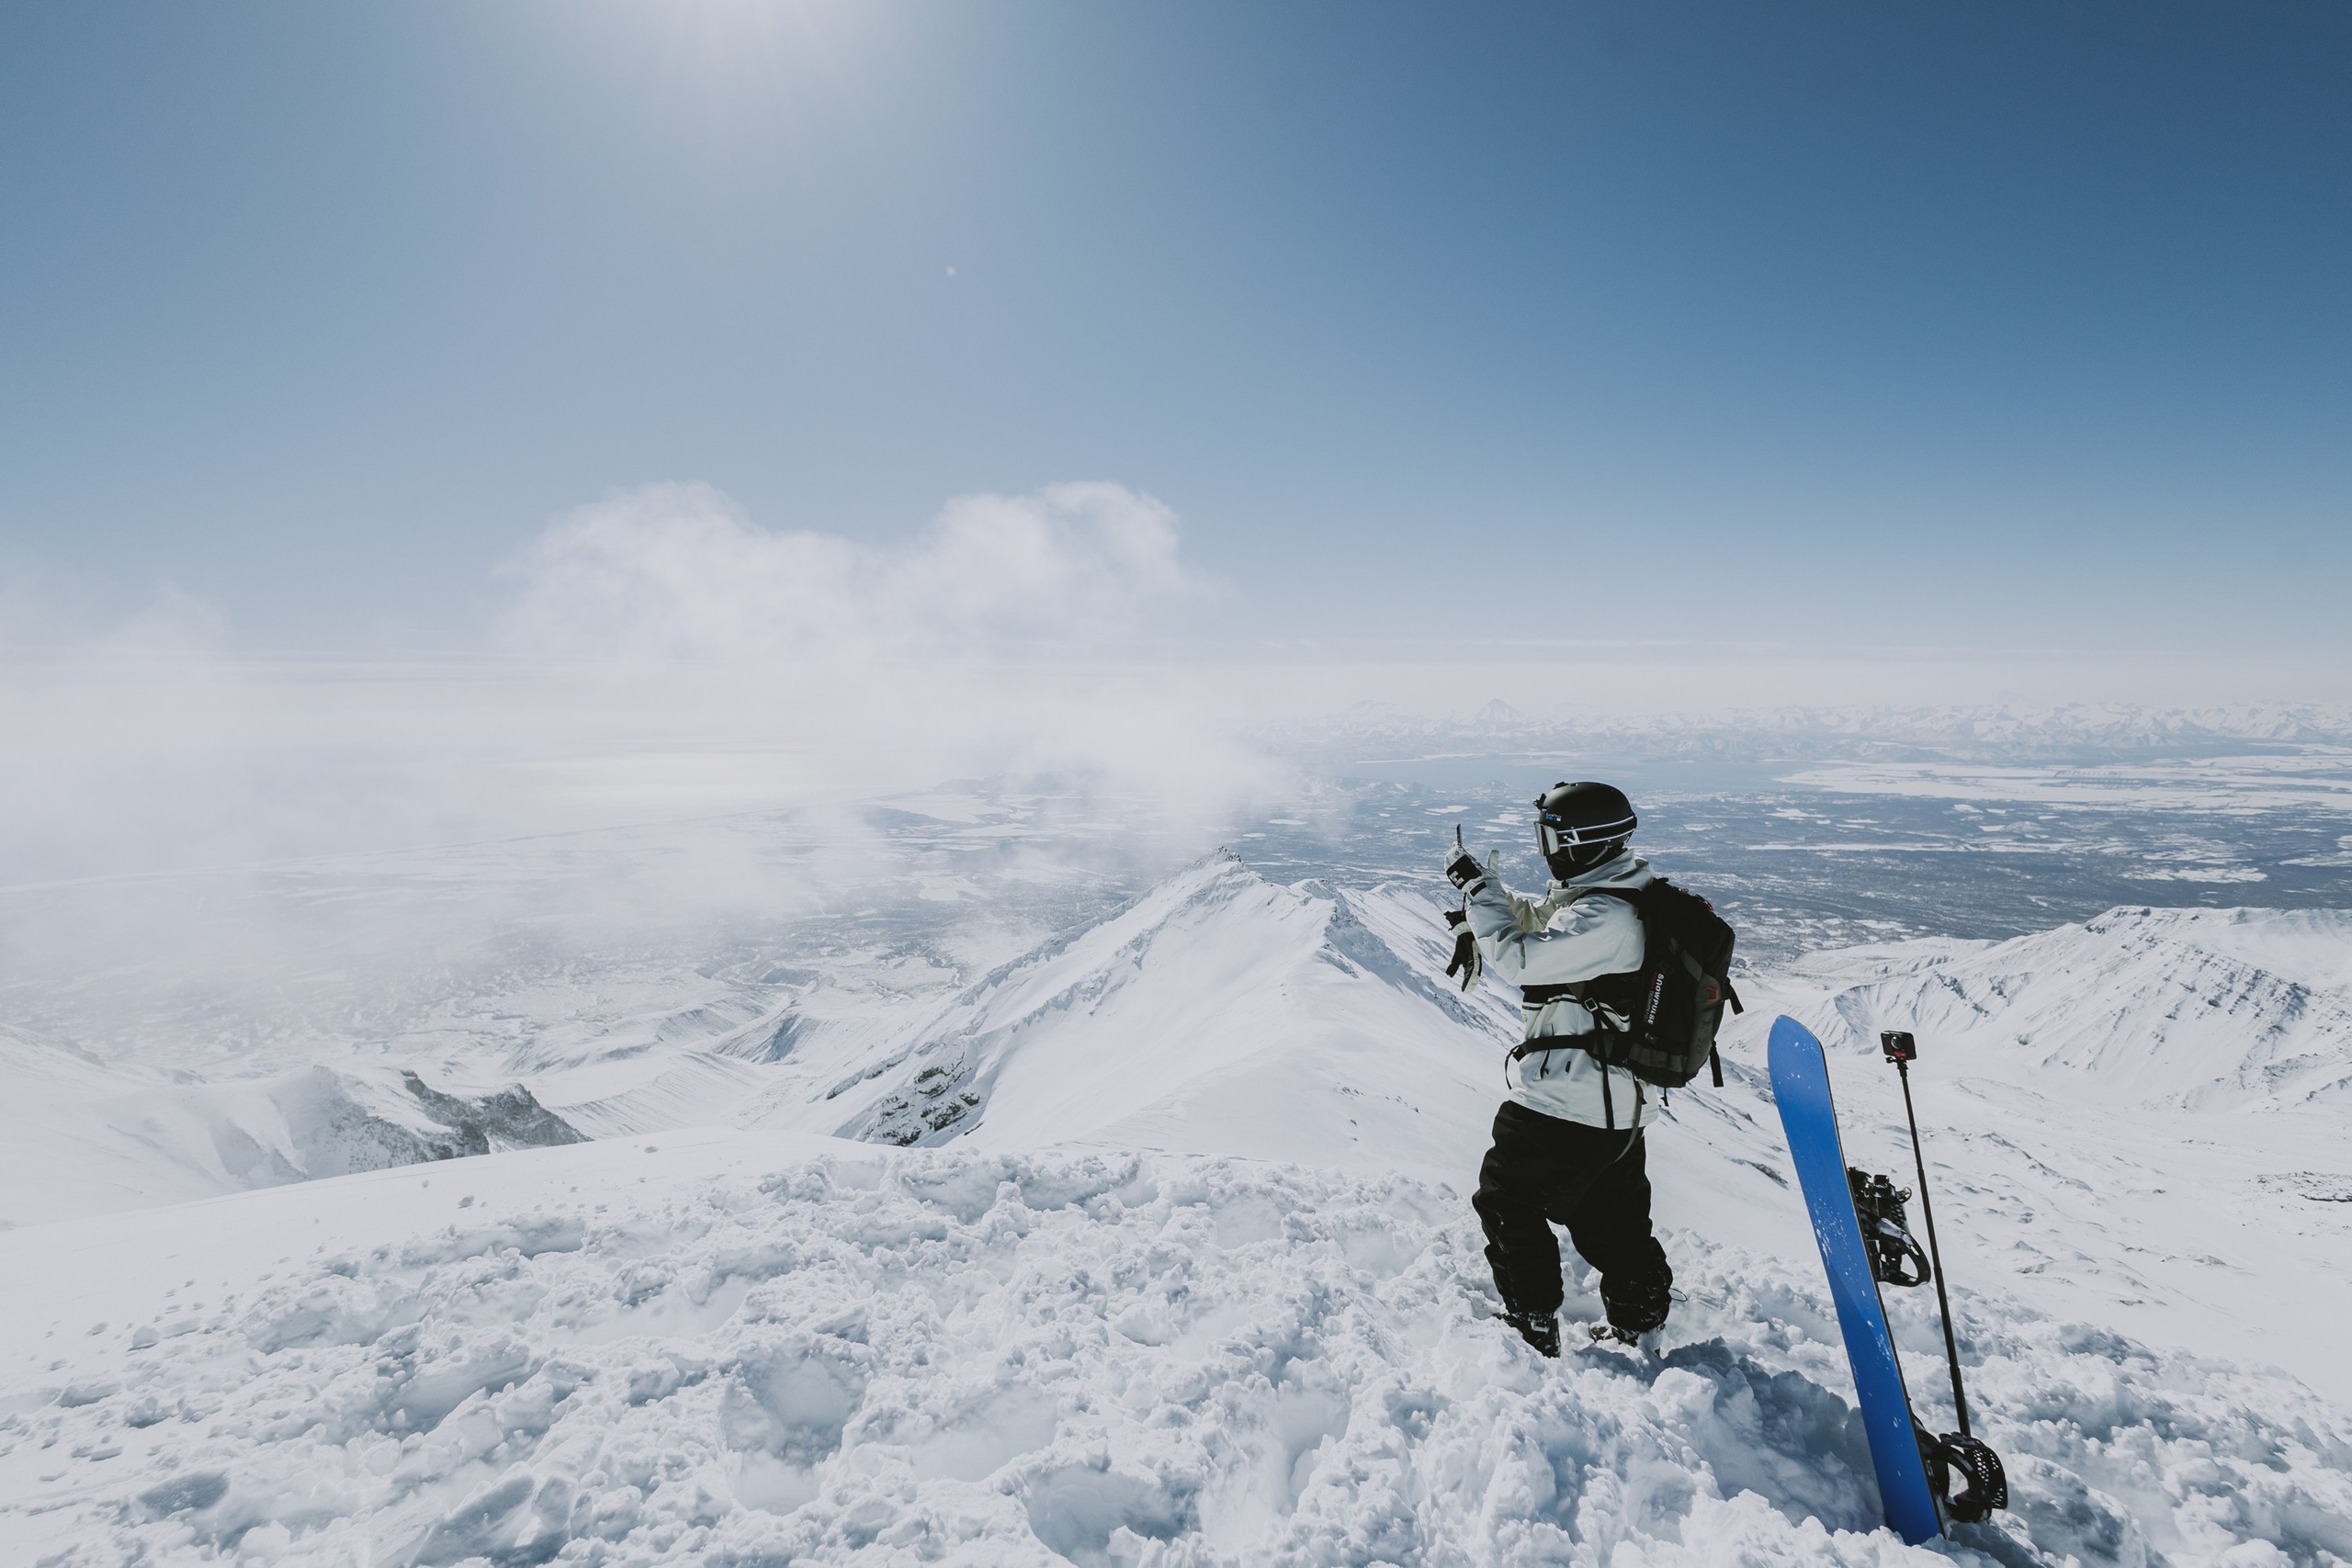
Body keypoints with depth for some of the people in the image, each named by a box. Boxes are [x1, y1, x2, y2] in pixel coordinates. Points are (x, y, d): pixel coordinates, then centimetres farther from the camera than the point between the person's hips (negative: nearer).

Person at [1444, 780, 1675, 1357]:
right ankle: (1640, 1317, 38)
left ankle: (1532, 1329, 19)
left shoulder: (1604, 917, -26)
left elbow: (1519, 957, -28)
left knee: (1508, 1203, 8)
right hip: (1622, 1100, 10)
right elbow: (1539, 921, 17)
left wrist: (1477, 889, -17)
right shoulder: (1625, 896, 6)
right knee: (1610, 1216, 25)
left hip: (1566, 1104, -9)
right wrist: (1484, 885, 6)